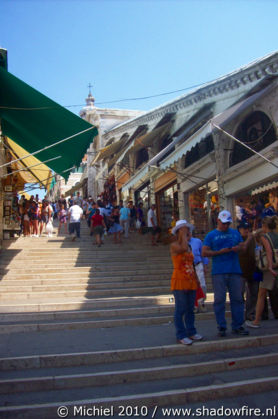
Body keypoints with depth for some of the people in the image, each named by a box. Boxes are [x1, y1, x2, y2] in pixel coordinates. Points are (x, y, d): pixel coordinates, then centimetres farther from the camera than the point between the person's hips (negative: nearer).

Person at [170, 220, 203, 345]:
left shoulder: (189, 246, 16)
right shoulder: (174, 245, -7)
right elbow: (183, 248, -29)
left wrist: (196, 278, 17)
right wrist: (183, 235, -15)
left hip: (191, 282, 7)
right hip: (179, 282, -7)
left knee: (190, 309, 13)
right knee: (180, 309, -3)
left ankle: (191, 332, 24)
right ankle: (181, 336, 4)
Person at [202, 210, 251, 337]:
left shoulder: (235, 233, 15)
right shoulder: (211, 235, 4)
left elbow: (243, 246, 17)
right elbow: (204, 253, -2)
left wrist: (239, 248, -5)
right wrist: (220, 252, -11)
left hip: (235, 271, 3)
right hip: (218, 273, -3)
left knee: (237, 299, 5)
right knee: (219, 300, 0)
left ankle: (237, 326, 16)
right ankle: (221, 327, 11)